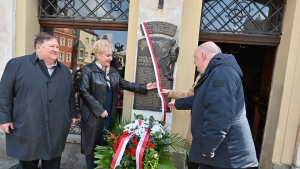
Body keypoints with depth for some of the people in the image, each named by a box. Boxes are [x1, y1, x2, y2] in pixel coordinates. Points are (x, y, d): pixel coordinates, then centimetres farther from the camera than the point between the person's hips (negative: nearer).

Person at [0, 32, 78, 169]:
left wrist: (73, 114, 13)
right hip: (27, 128, -3)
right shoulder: (17, 64, -3)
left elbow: (70, 95, 14)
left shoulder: (65, 70, 10)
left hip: (56, 129, 4)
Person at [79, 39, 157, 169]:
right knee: (92, 146, 8)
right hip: (94, 116, -5)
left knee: (105, 144, 15)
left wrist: (144, 87, 3)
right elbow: (84, 92, -15)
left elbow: (125, 84, 10)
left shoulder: (113, 71, 9)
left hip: (109, 115, 5)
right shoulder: (88, 70, -10)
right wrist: (99, 110, -16)